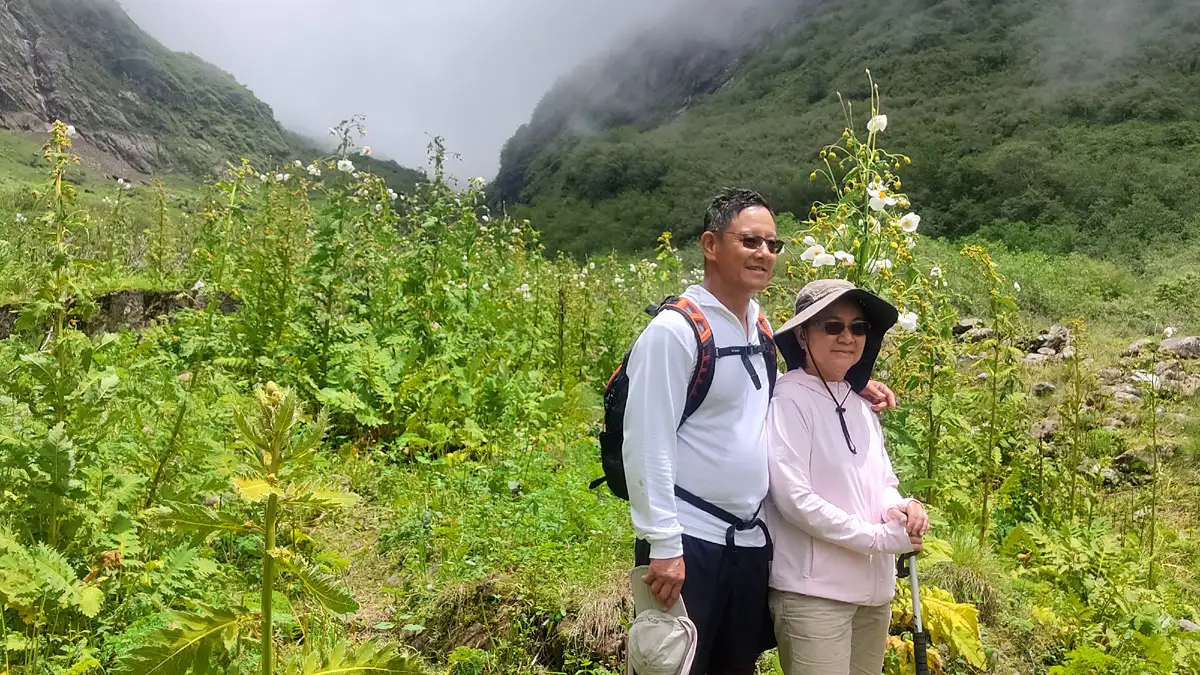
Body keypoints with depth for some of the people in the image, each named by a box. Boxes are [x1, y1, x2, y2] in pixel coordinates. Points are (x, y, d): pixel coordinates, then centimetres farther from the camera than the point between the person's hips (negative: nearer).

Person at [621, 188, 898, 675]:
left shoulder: (760, 327, 9)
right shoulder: (673, 330, -14)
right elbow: (646, 446, -17)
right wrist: (662, 545, -19)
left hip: (751, 540, 8)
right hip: (687, 543, -7)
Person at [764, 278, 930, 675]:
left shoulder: (860, 404, 10)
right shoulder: (789, 399, -13)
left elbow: (882, 483, 16)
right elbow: (793, 498, -18)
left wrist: (900, 509, -7)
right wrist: (881, 538, -14)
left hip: (873, 588, 7)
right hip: (813, 590, -7)